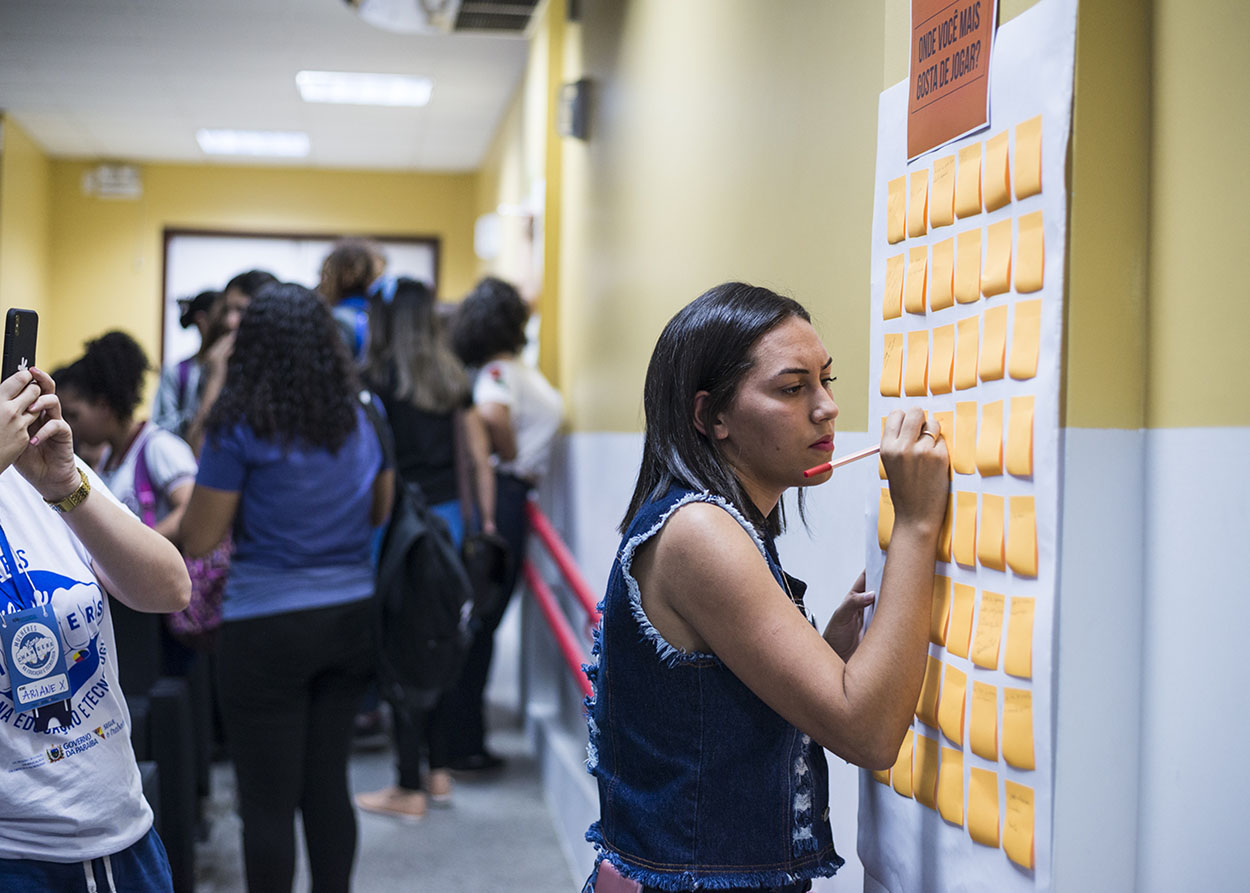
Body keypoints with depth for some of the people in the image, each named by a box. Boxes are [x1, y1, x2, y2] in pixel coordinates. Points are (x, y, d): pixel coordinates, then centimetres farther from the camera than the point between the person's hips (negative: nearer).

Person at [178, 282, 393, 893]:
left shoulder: (241, 429, -12)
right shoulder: (362, 418, 4)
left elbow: (198, 540, -9)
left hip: (267, 628, -5)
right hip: (351, 618, 5)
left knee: (267, 801, 6)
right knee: (328, 785, 16)